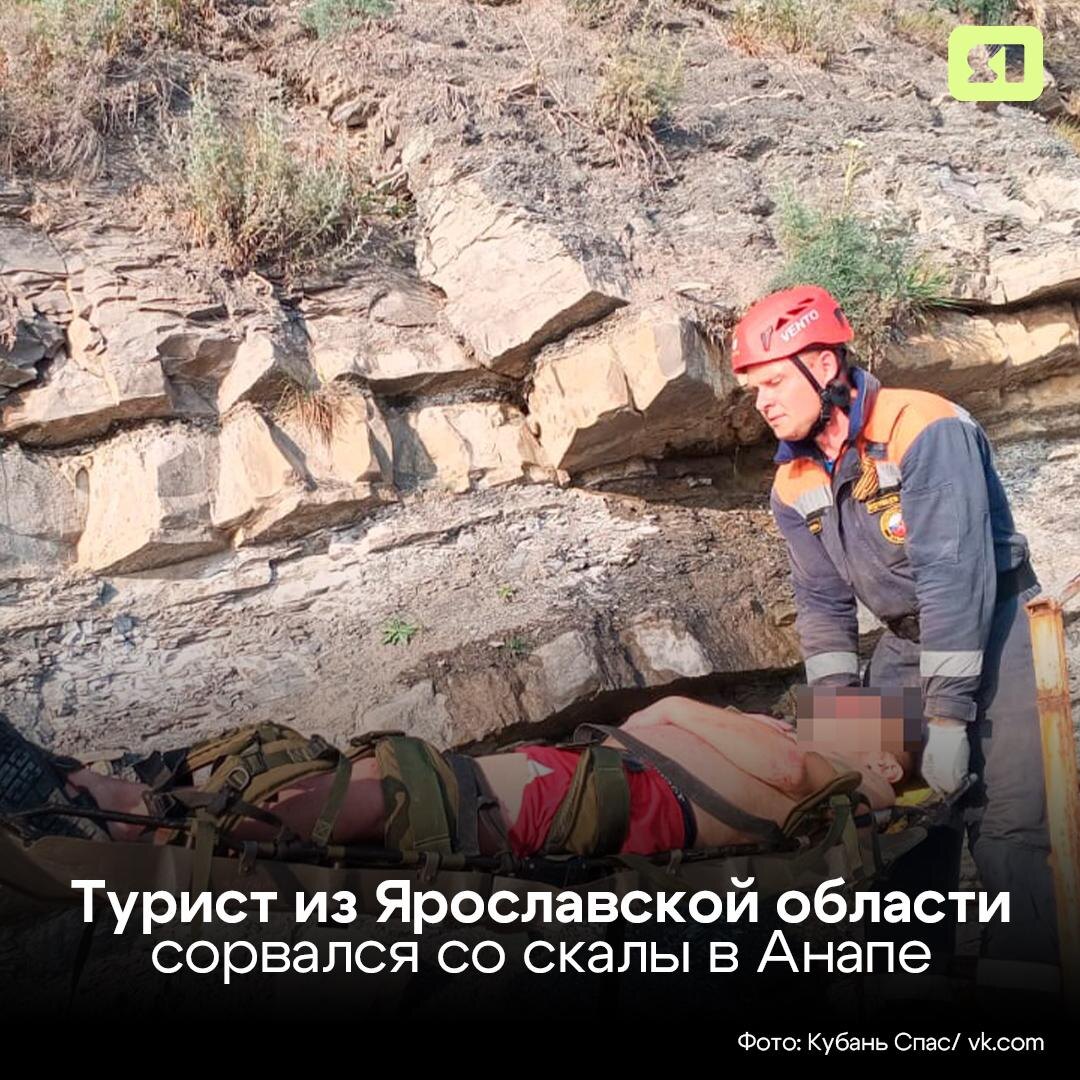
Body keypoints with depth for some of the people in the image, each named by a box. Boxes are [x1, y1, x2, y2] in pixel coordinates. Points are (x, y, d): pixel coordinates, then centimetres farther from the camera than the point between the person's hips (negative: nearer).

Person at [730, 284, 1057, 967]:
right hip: (905, 642, 7)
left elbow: (957, 576, -27)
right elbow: (822, 602, 6)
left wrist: (948, 717, -28)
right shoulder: (795, 482, 0)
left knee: (1010, 821, -16)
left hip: (993, 625, -6)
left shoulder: (925, 430, -23)